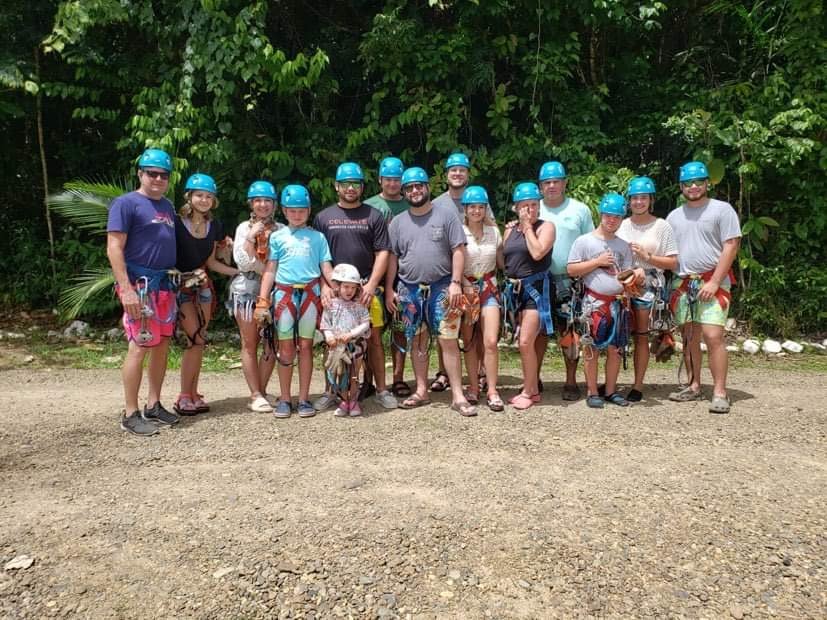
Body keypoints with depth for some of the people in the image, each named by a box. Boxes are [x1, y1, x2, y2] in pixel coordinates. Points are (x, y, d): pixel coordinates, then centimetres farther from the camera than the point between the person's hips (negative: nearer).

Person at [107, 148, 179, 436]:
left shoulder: (167, 206, 17)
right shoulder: (126, 203, -6)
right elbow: (114, 248, -13)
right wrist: (126, 290, -21)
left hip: (165, 284, 8)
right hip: (139, 284, -8)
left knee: (162, 345, 9)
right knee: (140, 347, -8)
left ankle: (154, 405, 20)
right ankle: (130, 414, 1)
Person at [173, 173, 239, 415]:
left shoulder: (214, 226, 8)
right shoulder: (177, 222, -10)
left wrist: (238, 272, 4)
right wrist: (184, 275, -20)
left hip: (203, 286, 6)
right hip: (181, 286, -5)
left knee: (197, 342, 6)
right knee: (196, 339, -12)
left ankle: (193, 395, 14)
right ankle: (184, 397, -1)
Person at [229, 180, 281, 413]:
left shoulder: (280, 229, 6)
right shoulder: (244, 228, 5)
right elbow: (242, 261, -5)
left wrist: (255, 263, -6)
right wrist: (251, 237, -10)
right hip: (247, 289, -1)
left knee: (272, 344, 0)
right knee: (250, 344, 2)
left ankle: (261, 391, 13)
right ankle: (256, 395, 8)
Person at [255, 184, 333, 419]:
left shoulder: (317, 237, 11)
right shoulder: (277, 236, 10)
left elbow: (326, 269, 9)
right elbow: (269, 270, 7)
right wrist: (263, 301, 0)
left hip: (310, 293, 0)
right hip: (284, 293, 0)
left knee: (306, 346, 5)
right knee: (286, 348, 3)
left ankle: (304, 398, 13)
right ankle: (284, 399, 14)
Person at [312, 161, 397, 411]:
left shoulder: (373, 216, 7)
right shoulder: (324, 217, 10)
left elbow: (382, 253, 2)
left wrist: (371, 285, -8)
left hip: (367, 288, -1)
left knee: (374, 339, 2)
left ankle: (381, 390, 12)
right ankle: (330, 392, 15)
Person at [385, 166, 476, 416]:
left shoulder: (445, 216, 1)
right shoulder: (397, 222, 10)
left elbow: (458, 251, -3)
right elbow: (392, 257, 10)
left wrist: (455, 282, -12)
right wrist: (389, 289, 3)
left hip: (441, 288, -3)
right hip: (410, 290, 3)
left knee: (449, 340, -5)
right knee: (417, 342, 10)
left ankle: (458, 396, 1)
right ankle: (421, 391, 21)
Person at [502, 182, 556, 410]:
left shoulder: (545, 226, -2)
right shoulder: (510, 230, 14)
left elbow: (538, 252, -19)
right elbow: (503, 260, 18)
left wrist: (528, 226, -11)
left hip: (536, 288, -6)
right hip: (514, 289, 6)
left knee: (526, 342, -12)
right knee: (528, 342, 11)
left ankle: (529, 391, 3)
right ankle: (532, 388, 23)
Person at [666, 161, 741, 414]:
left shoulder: (722, 209, 0)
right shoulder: (674, 216, 15)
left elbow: (731, 246, -7)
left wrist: (714, 282, -14)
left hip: (712, 283, -5)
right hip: (683, 283, 5)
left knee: (713, 336, -13)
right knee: (690, 337, 9)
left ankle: (720, 392, -7)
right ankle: (694, 387, 18)